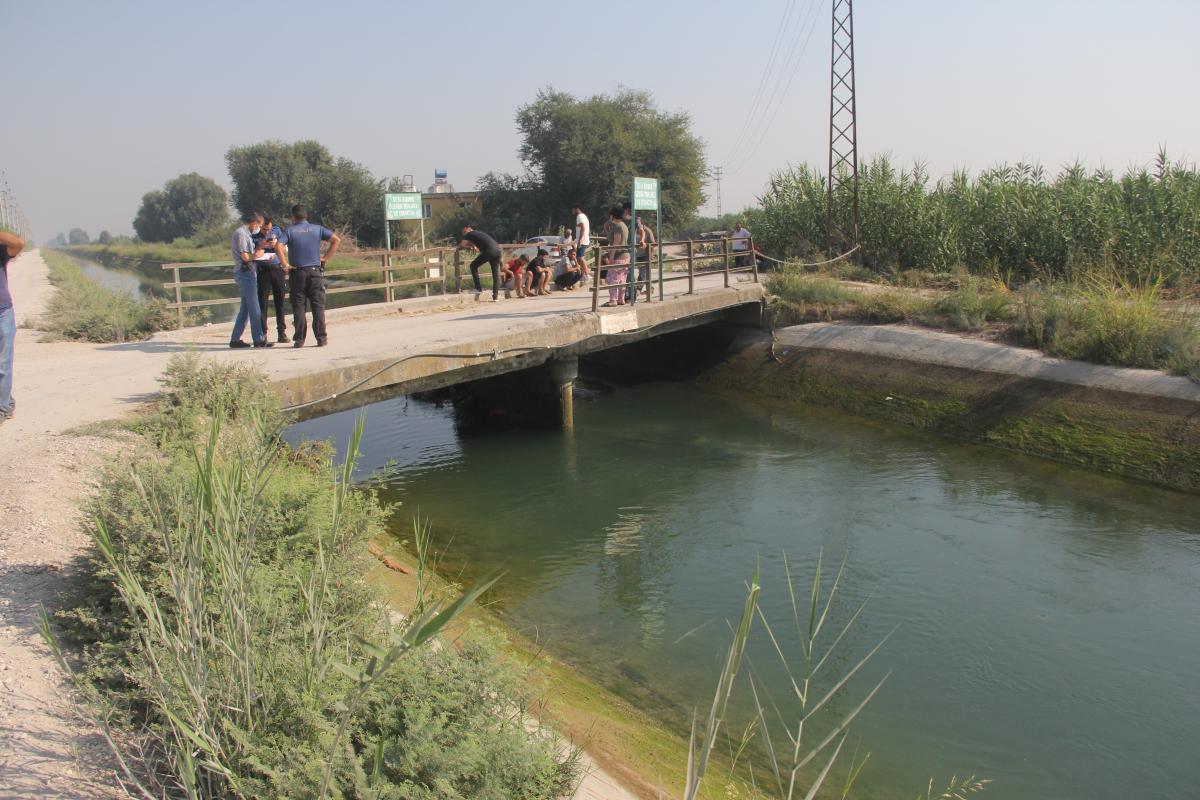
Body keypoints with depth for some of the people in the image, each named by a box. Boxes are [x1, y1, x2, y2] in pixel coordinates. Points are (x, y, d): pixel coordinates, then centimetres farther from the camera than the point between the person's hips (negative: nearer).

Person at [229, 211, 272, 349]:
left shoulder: (246, 234, 20)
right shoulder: (240, 233, -10)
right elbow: (245, 256, -16)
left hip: (249, 273, 10)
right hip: (245, 272, -10)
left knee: (245, 309, 12)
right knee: (254, 309, -7)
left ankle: (235, 339, 15)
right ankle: (259, 340, -3)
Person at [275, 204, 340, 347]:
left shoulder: (289, 230, 0)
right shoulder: (317, 229, 6)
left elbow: (278, 247, -15)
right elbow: (336, 240, -1)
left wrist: (285, 265, -8)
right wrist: (326, 258, 1)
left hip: (297, 273, -1)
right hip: (315, 272, 1)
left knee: (299, 308, 4)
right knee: (318, 306, 4)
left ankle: (299, 339, 3)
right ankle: (321, 338, 1)